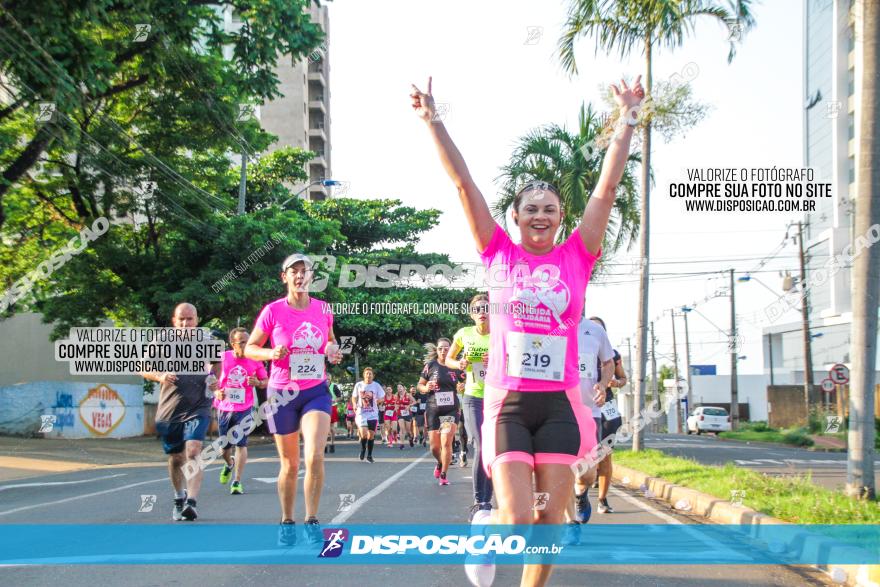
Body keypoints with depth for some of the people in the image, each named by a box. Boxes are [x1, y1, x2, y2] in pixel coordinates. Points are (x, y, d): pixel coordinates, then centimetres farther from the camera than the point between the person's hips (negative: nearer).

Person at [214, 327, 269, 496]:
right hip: (223, 408, 1)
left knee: (241, 443, -12)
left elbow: (266, 381, 7)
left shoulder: (254, 360, -3)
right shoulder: (222, 358, -4)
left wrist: (257, 383, -15)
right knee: (224, 447, 11)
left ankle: (237, 482, -7)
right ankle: (229, 464, 45)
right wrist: (216, 392, -12)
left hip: (244, 409, -1)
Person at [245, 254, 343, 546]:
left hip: (316, 391, 1)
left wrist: (334, 351, -3)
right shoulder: (273, 310, -7)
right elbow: (250, 348, 0)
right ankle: (287, 522, 26)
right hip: (282, 393, -1)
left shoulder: (323, 309, 1)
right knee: (290, 465, 7)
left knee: (315, 457, -18)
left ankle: (312, 520, -4)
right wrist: (272, 353, -20)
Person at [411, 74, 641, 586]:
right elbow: (463, 182, 1)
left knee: (551, 520, 4)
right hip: (508, 402, -2)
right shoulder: (500, 252, 4)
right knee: (518, 518, -9)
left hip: (560, 403, 2)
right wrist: (433, 121, -1)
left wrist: (628, 119, 3)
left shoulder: (577, 255, 6)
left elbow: (609, 184, 4)